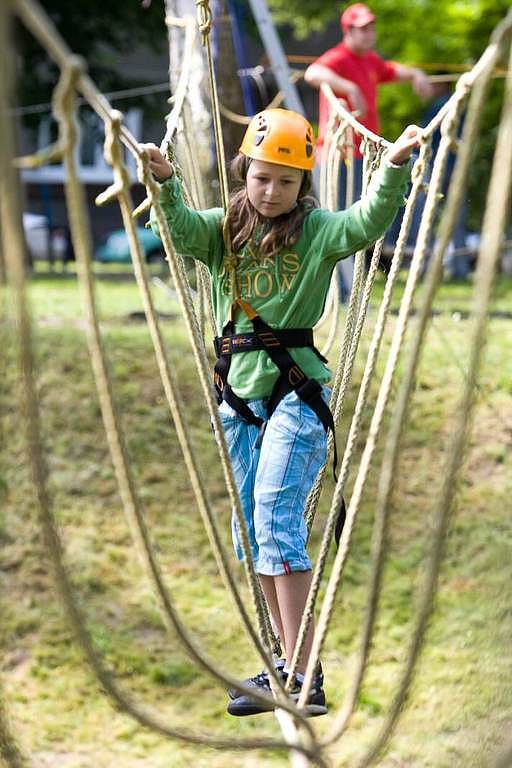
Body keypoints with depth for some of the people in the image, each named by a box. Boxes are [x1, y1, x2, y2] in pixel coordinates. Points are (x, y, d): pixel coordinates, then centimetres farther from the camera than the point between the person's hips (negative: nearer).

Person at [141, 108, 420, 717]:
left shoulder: (317, 230, -3)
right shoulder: (222, 230, 8)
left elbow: (367, 222, -19)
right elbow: (180, 228, -8)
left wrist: (394, 169, -33)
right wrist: (164, 182, -25)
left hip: (295, 389, -6)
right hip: (237, 392, 6)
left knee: (276, 520, -16)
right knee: (250, 530, 10)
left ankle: (304, 678, -15)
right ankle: (288, 663, 22)